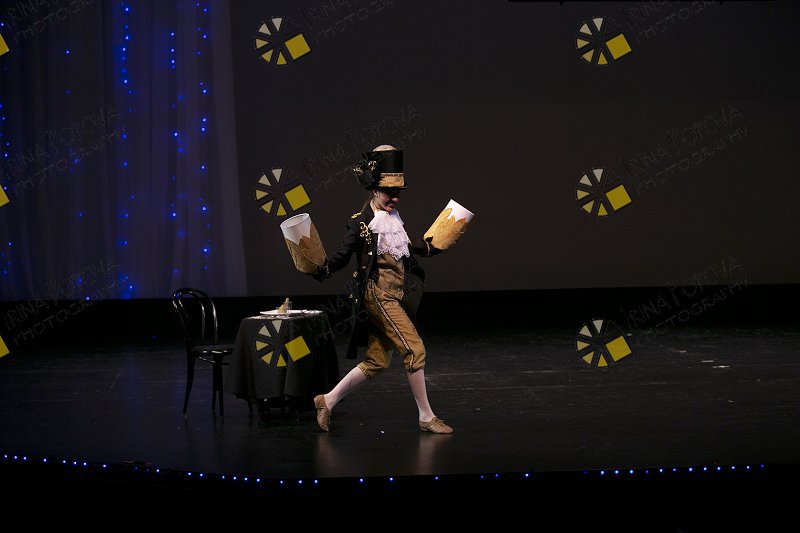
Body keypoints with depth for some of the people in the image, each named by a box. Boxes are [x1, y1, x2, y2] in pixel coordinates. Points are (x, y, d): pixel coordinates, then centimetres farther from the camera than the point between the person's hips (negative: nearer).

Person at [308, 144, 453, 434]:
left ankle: (327, 401, 19)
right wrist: (321, 270, -28)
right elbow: (342, 255, -12)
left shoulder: (393, 216, 12)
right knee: (414, 349, -10)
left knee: (377, 361, 9)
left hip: (396, 297, 8)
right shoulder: (361, 222, -11)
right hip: (378, 295, -8)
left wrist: (430, 247, 30)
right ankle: (426, 417, 0)